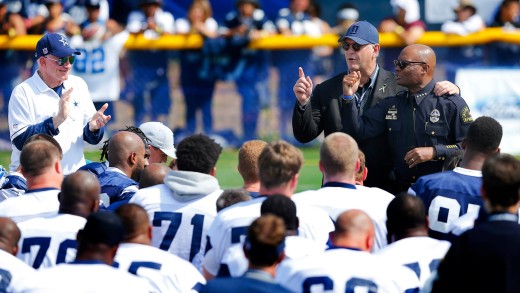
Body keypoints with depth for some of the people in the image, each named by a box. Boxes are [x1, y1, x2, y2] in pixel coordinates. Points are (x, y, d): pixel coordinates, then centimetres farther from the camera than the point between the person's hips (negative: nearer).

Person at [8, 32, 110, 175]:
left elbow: (92, 139, 14)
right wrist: (58, 120, -19)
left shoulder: (78, 85, 13)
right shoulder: (23, 92, -3)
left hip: (74, 173, 5)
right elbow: (20, 140, -13)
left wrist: (92, 127, -9)